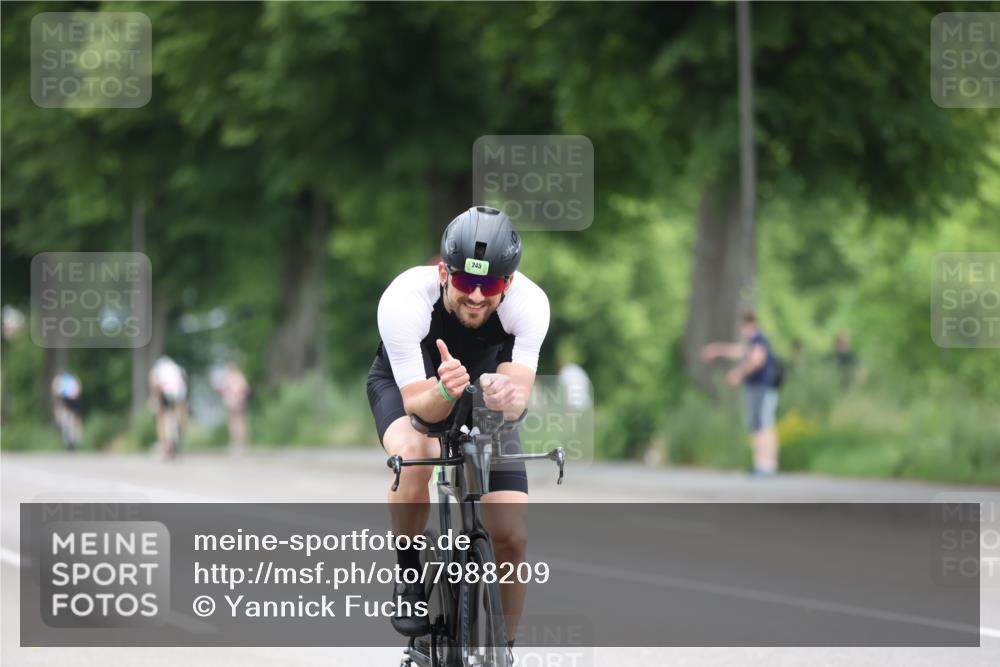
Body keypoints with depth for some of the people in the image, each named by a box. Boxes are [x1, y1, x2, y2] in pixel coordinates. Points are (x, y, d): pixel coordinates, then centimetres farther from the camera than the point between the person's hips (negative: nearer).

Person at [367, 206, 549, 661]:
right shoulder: (405, 299, -37)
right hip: (407, 384, -2)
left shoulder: (529, 303, -33)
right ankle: (410, 576, -12)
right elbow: (417, 404, -36)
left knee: (512, 538, -10)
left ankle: (502, 653, 12)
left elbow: (518, 401, -35)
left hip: (484, 386, 2)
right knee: (414, 457, -38)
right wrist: (444, 390, -58)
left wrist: (502, 396, -58)